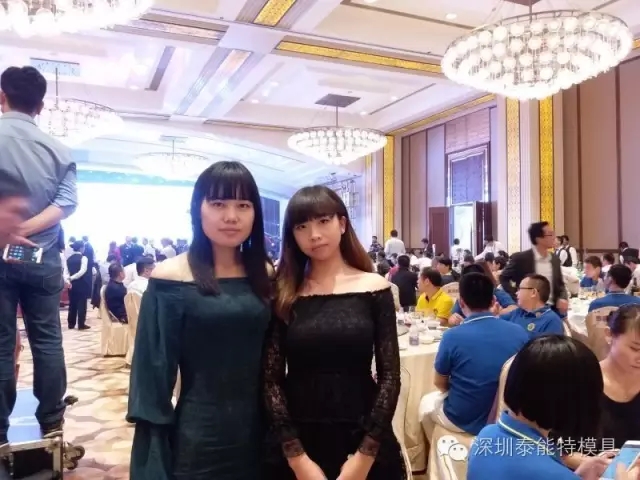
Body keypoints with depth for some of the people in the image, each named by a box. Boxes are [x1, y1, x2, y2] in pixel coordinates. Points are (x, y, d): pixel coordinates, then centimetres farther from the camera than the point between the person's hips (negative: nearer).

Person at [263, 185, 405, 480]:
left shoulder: (374, 288, -5)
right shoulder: (283, 296, -4)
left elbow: (390, 376, -5)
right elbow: (271, 380, -6)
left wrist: (365, 455, -10)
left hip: (363, 442, 0)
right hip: (296, 445, 0)